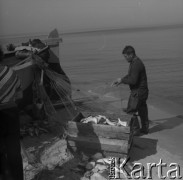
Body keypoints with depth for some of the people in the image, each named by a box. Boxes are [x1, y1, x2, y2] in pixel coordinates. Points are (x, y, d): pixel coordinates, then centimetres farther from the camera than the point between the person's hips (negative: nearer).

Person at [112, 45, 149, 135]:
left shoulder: (136, 64, -22)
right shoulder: (135, 62, 11)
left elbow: (133, 80, -27)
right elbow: (130, 75, 18)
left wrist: (122, 80, -13)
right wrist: (119, 81, 7)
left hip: (138, 92, -10)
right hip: (142, 91, 10)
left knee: (130, 111, -2)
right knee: (142, 110, 20)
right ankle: (144, 128, 33)